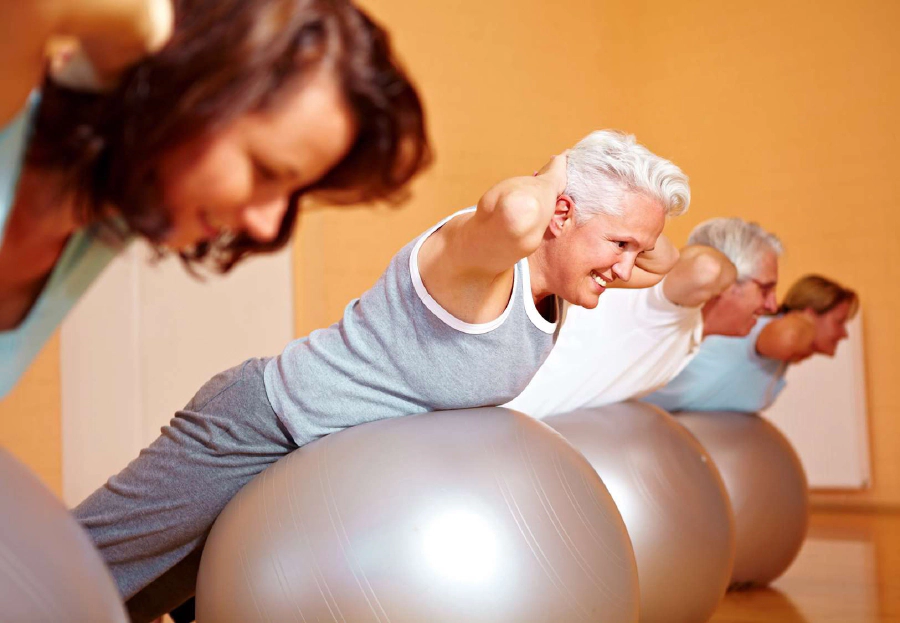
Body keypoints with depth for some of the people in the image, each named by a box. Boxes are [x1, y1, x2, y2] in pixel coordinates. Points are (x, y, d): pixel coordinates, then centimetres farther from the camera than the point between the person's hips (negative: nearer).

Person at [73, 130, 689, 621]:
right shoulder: (478, 255, -29)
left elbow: (668, 269, 16)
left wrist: (634, 242, -5)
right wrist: (553, 173, -33)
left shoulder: (555, 275, -3)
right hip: (261, 425, -8)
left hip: (331, 462, 8)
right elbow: (516, 212, -55)